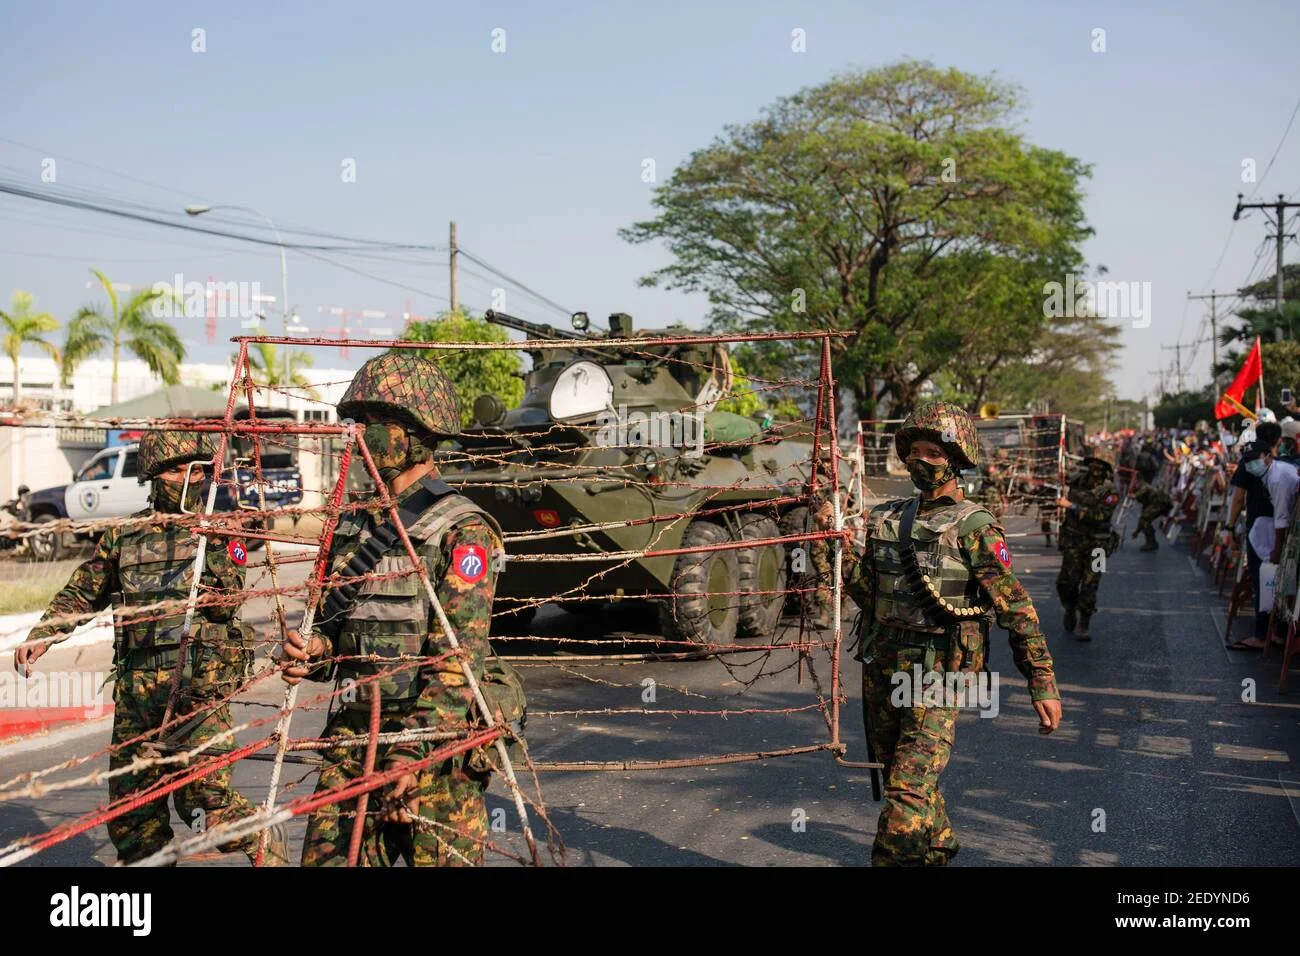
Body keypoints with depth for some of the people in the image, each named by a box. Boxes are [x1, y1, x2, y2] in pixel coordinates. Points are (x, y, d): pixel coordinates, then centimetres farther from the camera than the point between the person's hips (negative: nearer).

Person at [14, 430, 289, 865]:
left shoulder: (219, 531, 5)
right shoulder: (123, 535, 14)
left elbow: (226, 601, -8)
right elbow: (80, 593, 20)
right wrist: (41, 635, 10)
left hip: (199, 681, -4)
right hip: (136, 681, 4)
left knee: (202, 793, -13)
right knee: (130, 800, 8)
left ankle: (266, 842, 11)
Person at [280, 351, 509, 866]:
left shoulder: (461, 531, -9)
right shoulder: (353, 525, 13)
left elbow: (460, 658, -16)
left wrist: (412, 751, -24)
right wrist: (313, 653, -1)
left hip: (435, 752, -6)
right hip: (349, 744, 6)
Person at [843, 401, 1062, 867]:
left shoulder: (974, 529, -10)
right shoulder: (886, 518, 9)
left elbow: (1017, 609, -10)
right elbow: (863, 588, 18)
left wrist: (1044, 685, -12)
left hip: (935, 676, -7)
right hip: (880, 670, 7)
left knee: (908, 793, -14)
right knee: (897, 778, 21)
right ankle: (938, 851, 43)